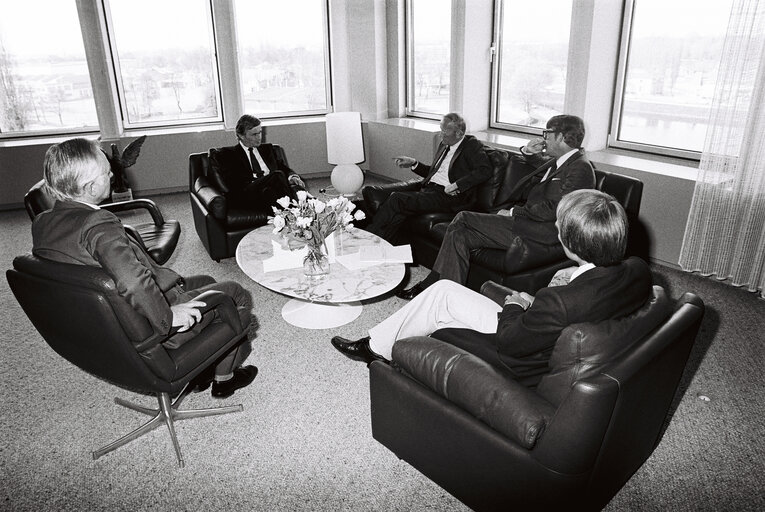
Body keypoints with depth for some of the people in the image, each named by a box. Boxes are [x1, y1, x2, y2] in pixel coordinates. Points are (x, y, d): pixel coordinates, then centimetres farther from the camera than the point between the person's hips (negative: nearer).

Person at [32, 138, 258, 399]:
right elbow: (133, 282, -44)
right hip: (144, 333, -9)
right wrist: (168, 317, -29)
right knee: (235, 294, 8)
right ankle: (224, 378, 27)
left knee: (204, 282, 26)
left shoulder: (41, 223, -3)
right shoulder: (99, 225, -31)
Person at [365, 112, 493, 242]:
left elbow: (485, 170, -14)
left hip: (448, 196, -7)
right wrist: (414, 163, 15)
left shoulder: (472, 145, 0)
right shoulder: (444, 145, 23)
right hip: (428, 189, 7)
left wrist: (457, 185, -21)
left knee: (397, 199, -23)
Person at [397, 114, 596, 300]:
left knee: (462, 219, -15)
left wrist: (512, 212, -14)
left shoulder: (581, 168, -13)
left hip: (539, 232, -10)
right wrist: (528, 151, 15)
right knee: (460, 235, -4)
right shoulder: (561, 160, 16)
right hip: (525, 218, 10)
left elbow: (551, 209, -22)